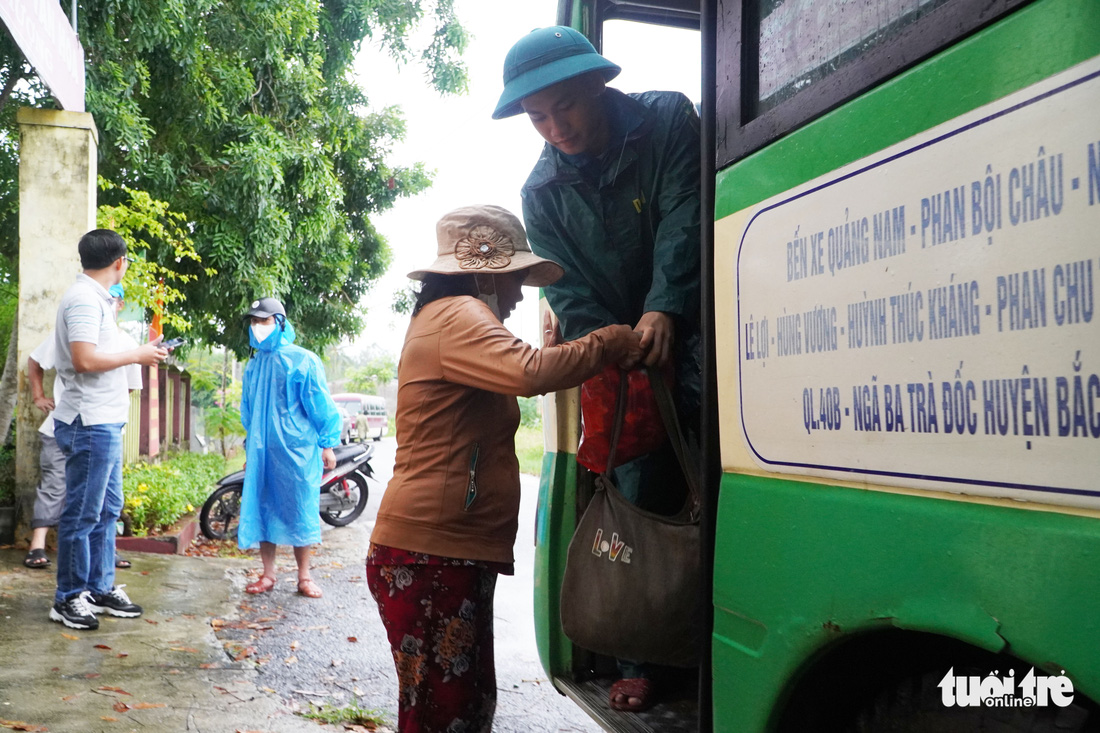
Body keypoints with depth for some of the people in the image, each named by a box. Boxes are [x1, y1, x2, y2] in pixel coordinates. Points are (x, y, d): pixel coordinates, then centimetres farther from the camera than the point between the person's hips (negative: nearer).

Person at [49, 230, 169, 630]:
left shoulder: (94, 298, 16)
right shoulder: (85, 299, -16)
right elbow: (84, 359, -25)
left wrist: (142, 351, 14)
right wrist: (136, 355, -15)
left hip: (105, 423, 11)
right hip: (91, 424, -11)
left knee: (107, 510, 16)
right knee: (82, 514, -2)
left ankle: (101, 589, 25)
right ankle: (68, 599, 9)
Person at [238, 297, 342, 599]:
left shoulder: (302, 360, -5)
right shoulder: (254, 365, 12)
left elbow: (320, 404, -5)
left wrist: (328, 444, -7)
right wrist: (250, 447, 23)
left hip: (297, 449, -5)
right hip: (262, 450, 5)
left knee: (300, 510, 1)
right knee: (263, 508, 6)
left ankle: (304, 577, 12)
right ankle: (268, 574, 17)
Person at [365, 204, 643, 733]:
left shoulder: (445, 320, 24)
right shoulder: (456, 315, -11)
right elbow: (529, 373, -28)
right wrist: (608, 343, -15)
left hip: (451, 554, 11)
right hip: (430, 555, -11)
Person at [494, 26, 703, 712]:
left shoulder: (668, 120, -5)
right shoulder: (544, 191, 3)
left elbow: (684, 222, -17)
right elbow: (570, 292, -4)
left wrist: (663, 311, -32)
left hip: (689, 328, -2)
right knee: (639, 494, -1)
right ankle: (641, 660, 8)